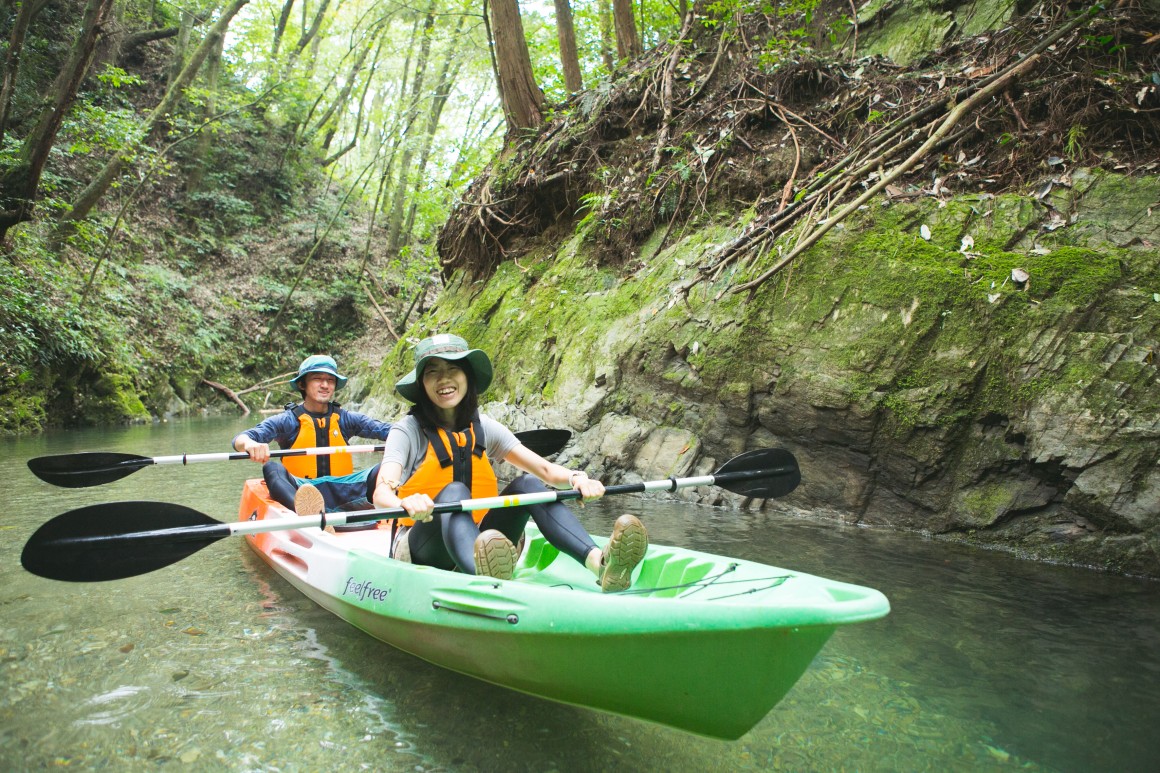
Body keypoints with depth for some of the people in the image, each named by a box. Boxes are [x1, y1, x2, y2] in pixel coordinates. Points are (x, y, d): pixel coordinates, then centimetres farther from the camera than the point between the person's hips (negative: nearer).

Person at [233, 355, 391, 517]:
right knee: (272, 468, -28)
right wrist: (249, 443, -33)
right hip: (299, 491, -2)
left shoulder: (345, 419, 11)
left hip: (341, 492, 2)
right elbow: (239, 439, -8)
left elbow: (386, 430, -2)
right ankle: (306, 512, -59)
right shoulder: (288, 420, 5)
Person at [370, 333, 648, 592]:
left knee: (526, 484, -20)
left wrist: (576, 478, -26)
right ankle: (485, 577, -64)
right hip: (423, 553, -4)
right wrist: (404, 504, -47)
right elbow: (381, 493, -23)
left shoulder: (484, 428, 5)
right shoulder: (408, 430, -6)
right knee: (453, 492, -32)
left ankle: (600, 563, -44)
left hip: (478, 540, 4)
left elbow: (545, 469, -3)